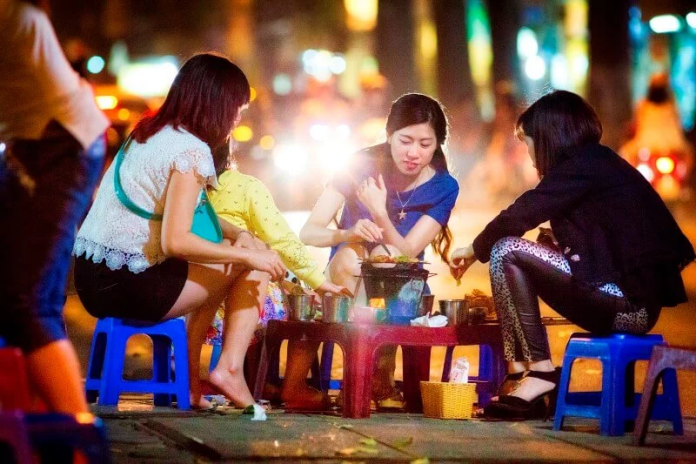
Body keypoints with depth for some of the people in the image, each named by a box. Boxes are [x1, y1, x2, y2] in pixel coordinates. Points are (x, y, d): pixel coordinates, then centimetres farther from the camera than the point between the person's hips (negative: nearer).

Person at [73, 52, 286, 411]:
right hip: (131, 287, -9)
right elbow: (175, 241, -21)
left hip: (90, 278, 9)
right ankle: (231, 368, -4)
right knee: (252, 269, 4)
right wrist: (248, 255, -11)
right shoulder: (191, 150, -13)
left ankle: (188, 370, 22)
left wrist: (233, 233, 7)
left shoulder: (147, 134, 15)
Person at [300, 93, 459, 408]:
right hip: (347, 282, 0)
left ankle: (383, 378, -31)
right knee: (349, 256, -33)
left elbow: (407, 253, -17)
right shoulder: (363, 166, -12)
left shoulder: (443, 188, -8)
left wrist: (380, 214, -34)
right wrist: (348, 234, -40)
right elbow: (308, 233, -18)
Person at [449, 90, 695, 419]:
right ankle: (520, 376, 13)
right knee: (521, 262, 19)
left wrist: (475, 251, 6)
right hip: (633, 302, 10)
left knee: (506, 251, -12)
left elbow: (520, 215, -8)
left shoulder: (583, 164, -9)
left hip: (625, 302, -10)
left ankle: (539, 372, -9)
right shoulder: (599, 161, 20)